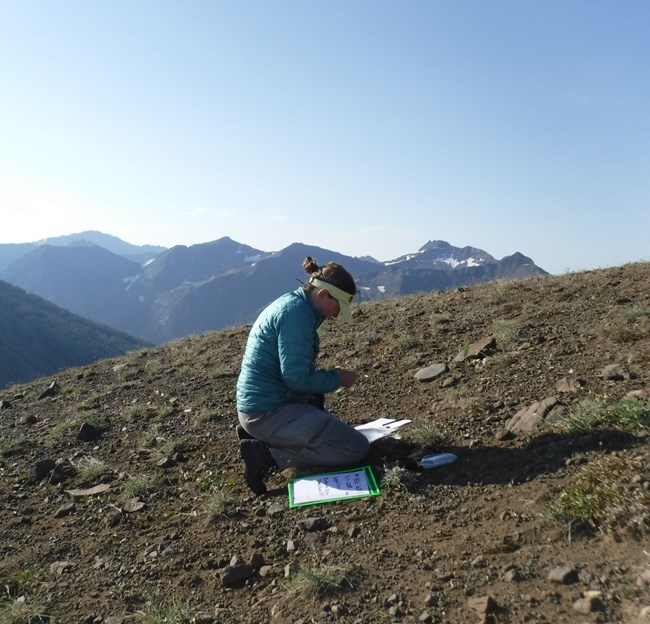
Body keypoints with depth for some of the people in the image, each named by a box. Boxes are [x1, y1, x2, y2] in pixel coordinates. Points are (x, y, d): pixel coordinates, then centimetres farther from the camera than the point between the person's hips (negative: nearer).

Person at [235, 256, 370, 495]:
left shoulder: (293, 303, 11)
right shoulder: (296, 313, -19)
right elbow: (297, 378, -22)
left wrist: (331, 374, 9)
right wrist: (337, 379, -6)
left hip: (257, 404, 10)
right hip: (269, 411, -10)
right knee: (356, 447, -8)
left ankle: (255, 432, 16)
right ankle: (267, 453, -9)